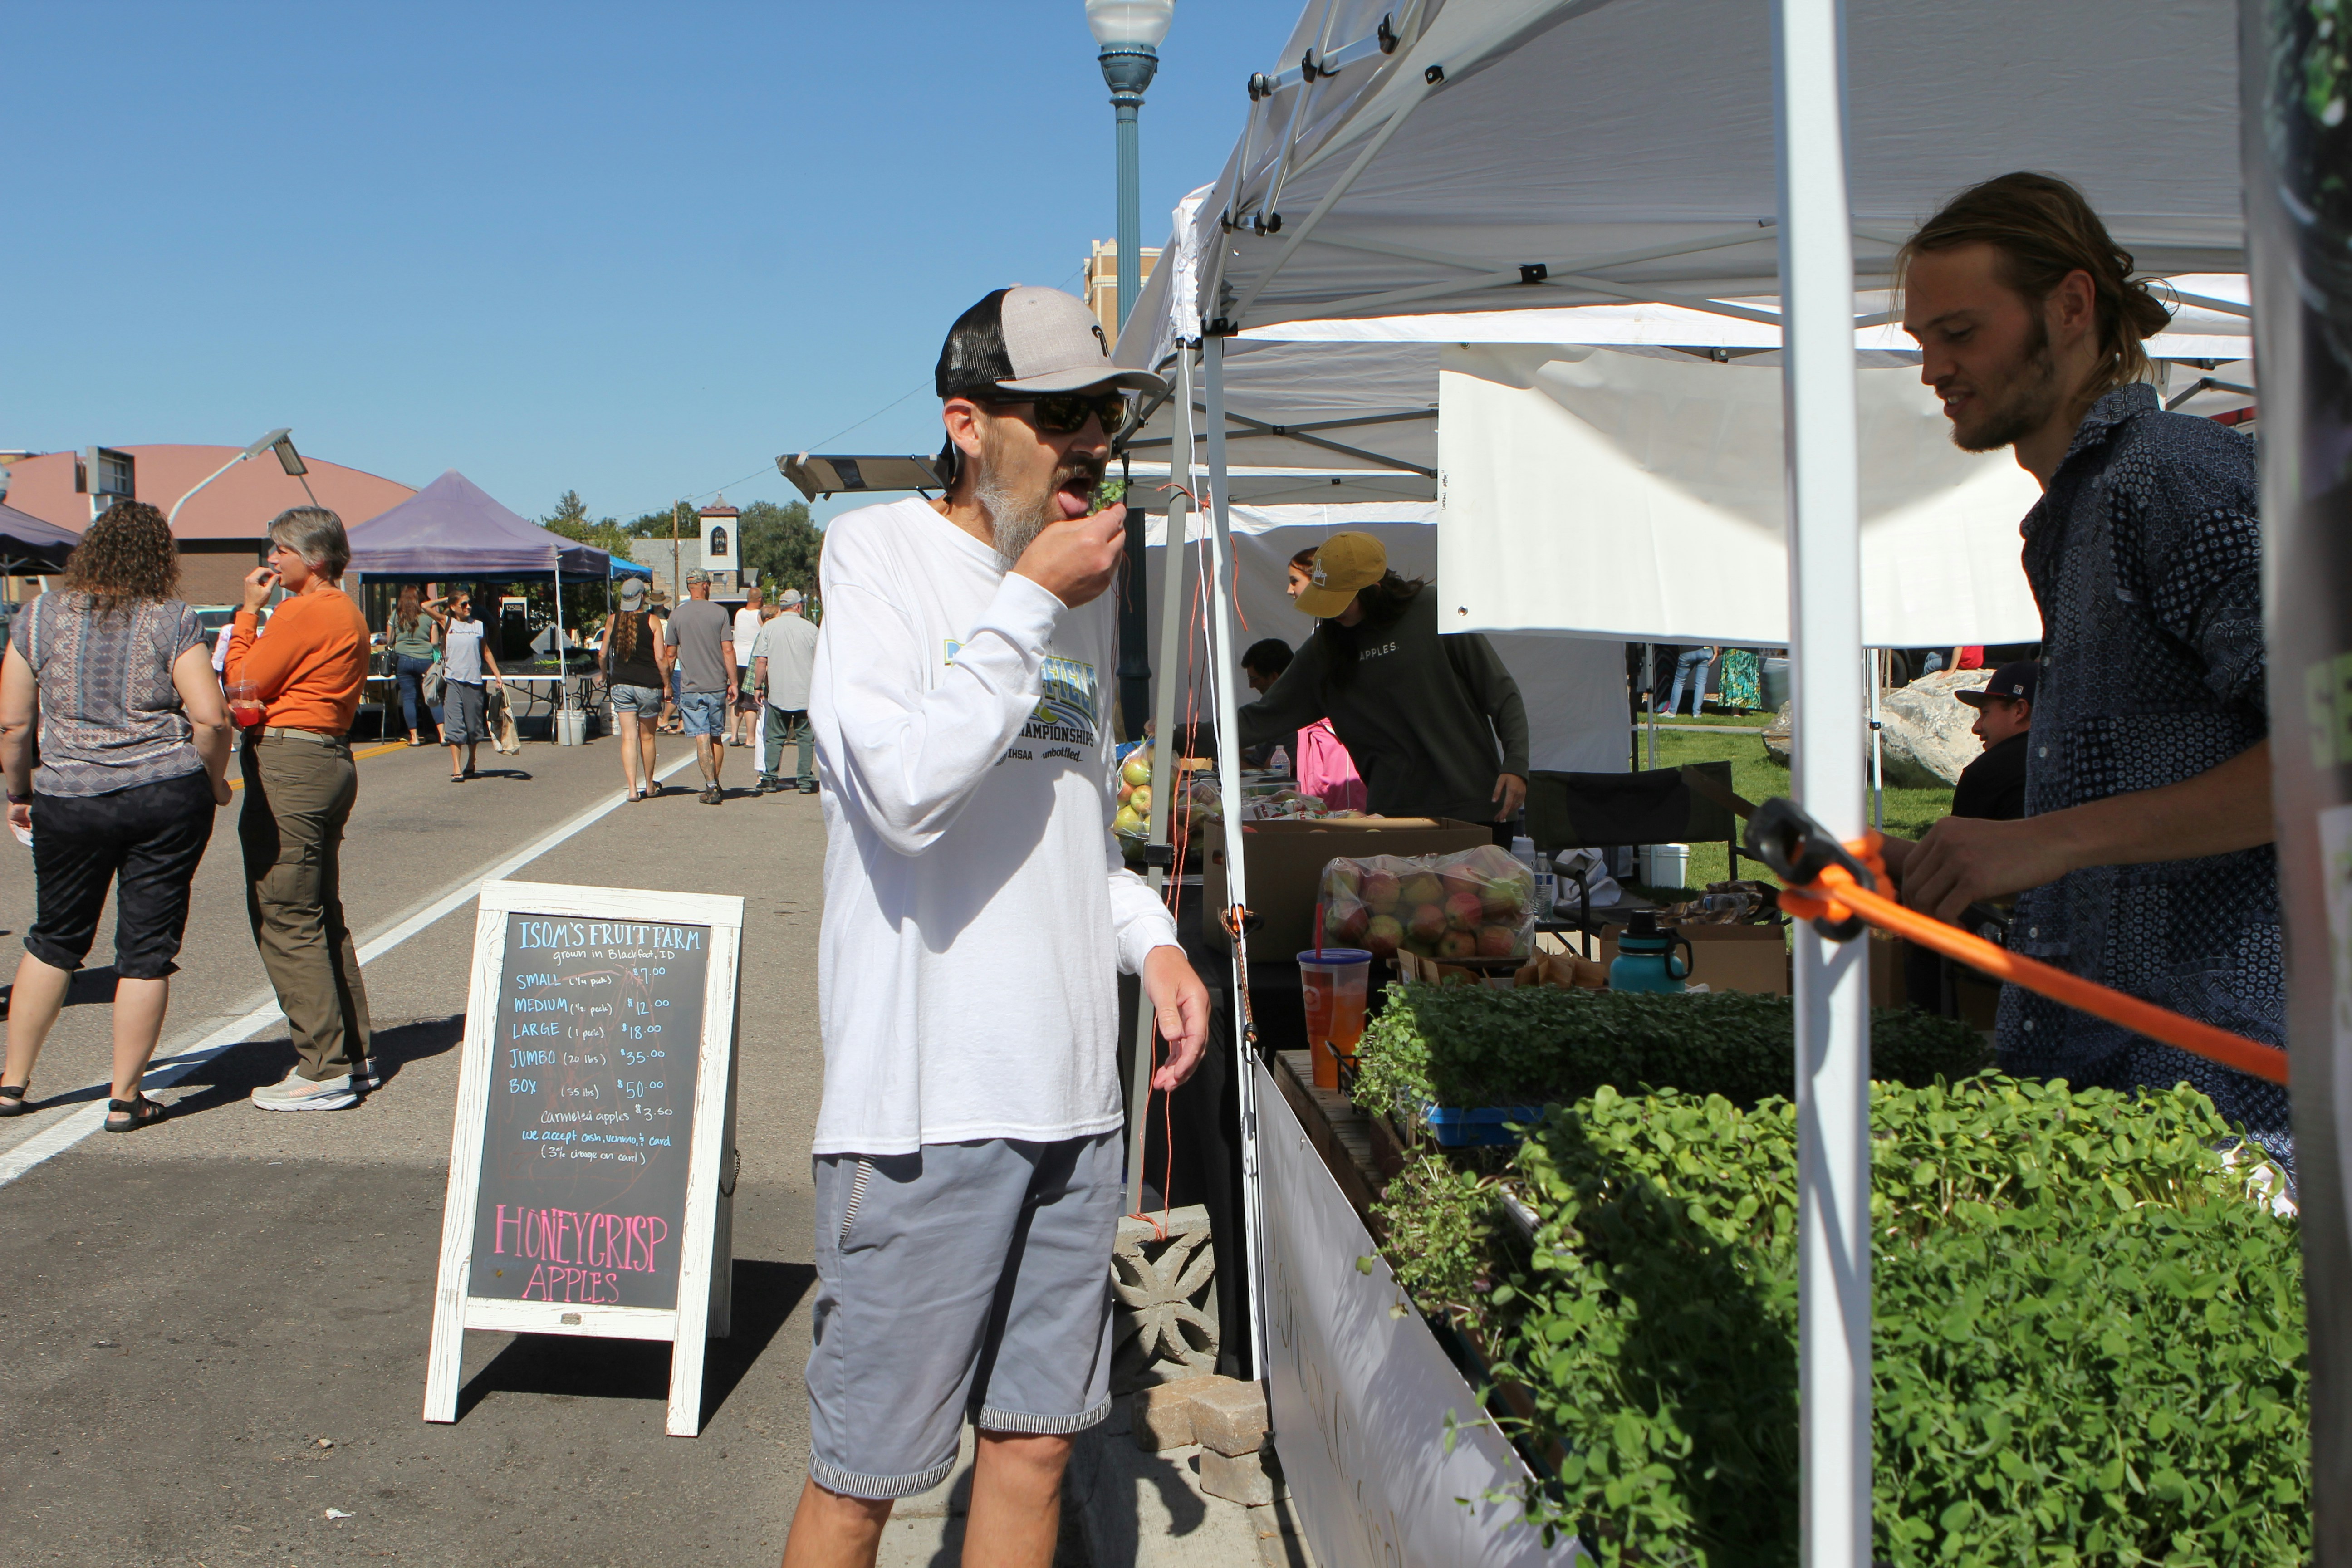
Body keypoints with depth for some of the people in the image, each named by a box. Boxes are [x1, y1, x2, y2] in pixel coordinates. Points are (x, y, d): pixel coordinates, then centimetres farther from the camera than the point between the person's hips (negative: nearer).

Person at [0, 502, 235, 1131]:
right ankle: (125, 1098, 9)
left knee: (55, 942, 19)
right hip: (169, 797, -2)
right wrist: (213, 782, 4)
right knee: (147, 949, 5)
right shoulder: (173, 621, -4)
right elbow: (211, 719, -12)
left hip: (69, 800, 2)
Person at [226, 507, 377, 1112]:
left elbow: (243, 686, -9)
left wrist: (248, 610, -1)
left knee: (286, 922, -6)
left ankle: (324, 1070, -4)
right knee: (321, 916, 15)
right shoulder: (348, 613, 17)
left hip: (288, 764, -10)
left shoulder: (303, 613, -14)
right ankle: (356, 1055, 20)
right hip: (331, 759, 10)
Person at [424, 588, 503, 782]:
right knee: (454, 725, -8)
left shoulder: (478, 626, 9)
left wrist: (498, 675, 12)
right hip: (453, 680, -2)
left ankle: (470, 765, 25)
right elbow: (426, 606, -5)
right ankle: (456, 769, -11)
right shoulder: (448, 623, 4)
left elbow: (486, 652, 16)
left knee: (474, 726, 8)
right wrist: (445, 600, 9)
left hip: (475, 681, 2)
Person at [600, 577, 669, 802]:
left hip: (620, 684, 2)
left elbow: (602, 654, 7)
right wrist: (667, 684, 1)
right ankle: (649, 786, 26)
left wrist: (605, 675, 25)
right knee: (647, 737, 13)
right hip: (648, 685, -2)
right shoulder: (652, 622, -7)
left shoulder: (613, 621, 1)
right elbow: (661, 658, -10)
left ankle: (632, 789, -9)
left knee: (629, 738, 1)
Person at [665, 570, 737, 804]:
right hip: (717, 686, 1)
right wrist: (733, 683, 0)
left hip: (690, 688, -1)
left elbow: (671, 654, 4)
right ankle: (715, 785, 20)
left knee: (702, 738, -2)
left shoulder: (677, 616, 0)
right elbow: (728, 650, -5)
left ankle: (711, 787, -9)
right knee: (717, 737, 13)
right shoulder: (719, 613, -2)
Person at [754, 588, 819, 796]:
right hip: (806, 694, 0)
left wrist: (758, 687, 6)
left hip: (777, 693, 0)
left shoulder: (769, 628, -2)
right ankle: (805, 780, 4)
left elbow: (760, 661, -4)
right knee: (806, 737, 7)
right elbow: (821, 664, 4)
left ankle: (769, 779, 6)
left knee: (774, 737, 9)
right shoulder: (811, 629, -1)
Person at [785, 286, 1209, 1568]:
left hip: (1070, 1088, 7)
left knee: (1035, 1438, 16)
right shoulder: (878, 550, -7)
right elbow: (907, 786, -22)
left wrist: (1150, 938, 7)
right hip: (927, 1092, -6)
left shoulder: (1083, 584, 14)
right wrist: (1032, 600, -15)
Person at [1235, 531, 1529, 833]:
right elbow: (1266, 718, 11)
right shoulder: (1324, 648, 7)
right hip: (1393, 811, 3)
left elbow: (1502, 695, -2)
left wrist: (1515, 764, -11)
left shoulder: (1434, 614, -5)